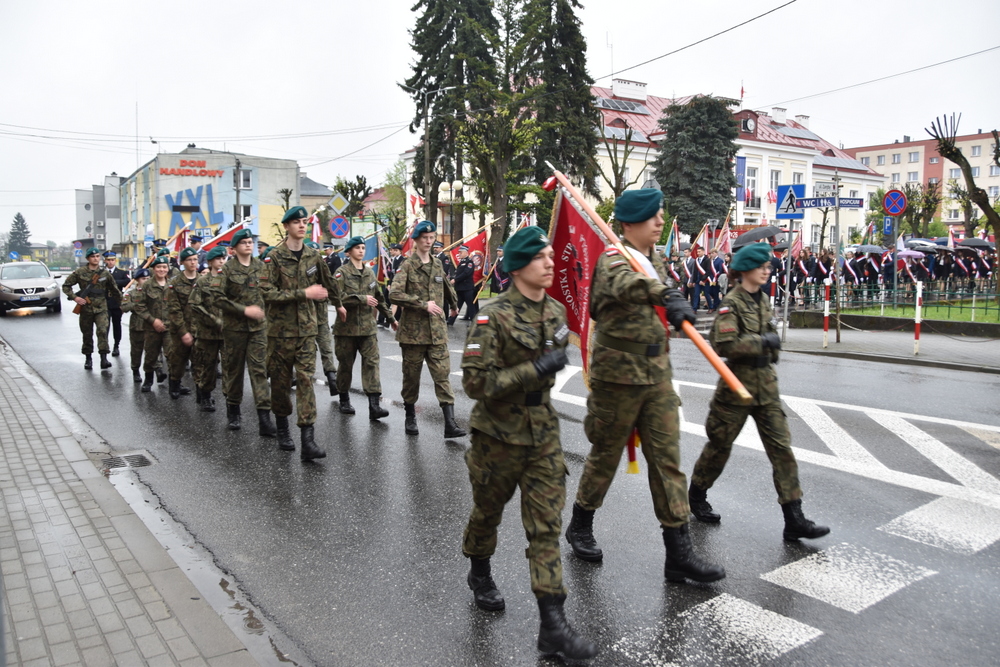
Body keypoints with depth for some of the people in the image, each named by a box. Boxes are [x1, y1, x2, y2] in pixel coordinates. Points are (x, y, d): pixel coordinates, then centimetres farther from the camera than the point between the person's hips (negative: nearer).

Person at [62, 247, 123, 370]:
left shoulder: (105, 273, 3)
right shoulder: (80, 272, -1)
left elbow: (114, 289, 12)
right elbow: (66, 285, 5)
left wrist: (121, 301, 16)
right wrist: (74, 297, -7)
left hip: (101, 309, 0)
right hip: (86, 308, 0)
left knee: (103, 331, -17)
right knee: (87, 334, 10)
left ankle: (104, 358, -18)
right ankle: (88, 358, 24)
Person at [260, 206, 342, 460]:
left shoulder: (314, 256, 6)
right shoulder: (274, 257, -6)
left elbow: (329, 283, 23)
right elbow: (268, 293, -16)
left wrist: (338, 304, 36)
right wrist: (304, 293, -18)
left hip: (306, 329, 2)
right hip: (280, 329, -2)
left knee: (306, 380, -6)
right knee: (280, 381, 8)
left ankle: (307, 441, -10)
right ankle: (282, 429, 29)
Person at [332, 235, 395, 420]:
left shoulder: (369, 273, 12)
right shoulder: (341, 273, -4)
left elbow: (379, 298, 21)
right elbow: (337, 297, -18)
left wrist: (390, 318, 24)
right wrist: (362, 299, -19)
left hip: (367, 326, 3)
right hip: (346, 326, -3)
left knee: (372, 362, -7)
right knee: (346, 364, 8)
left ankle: (374, 405, -11)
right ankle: (344, 401, 25)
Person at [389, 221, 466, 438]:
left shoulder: (438, 265, 11)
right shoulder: (407, 266, -5)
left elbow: (447, 288, 30)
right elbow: (394, 294, -19)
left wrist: (454, 305, 43)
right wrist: (424, 304, -21)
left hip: (437, 332, 3)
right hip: (413, 331, -3)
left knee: (442, 375, -4)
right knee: (411, 376, 8)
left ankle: (450, 423, -8)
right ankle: (410, 417, 26)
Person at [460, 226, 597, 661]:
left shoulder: (556, 312, 2)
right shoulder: (494, 318, -18)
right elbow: (475, 382, -23)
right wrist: (535, 370, -27)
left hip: (544, 433, 5)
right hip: (498, 434, -4)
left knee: (547, 524, 1)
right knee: (488, 511, 18)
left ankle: (552, 624, 6)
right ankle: (479, 574, 47)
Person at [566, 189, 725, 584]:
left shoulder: (655, 262, 12)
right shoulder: (613, 258, -14)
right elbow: (625, 284, -37)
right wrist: (667, 297, -48)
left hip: (657, 374, 7)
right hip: (618, 373, -7)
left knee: (668, 460, 4)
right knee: (606, 454, 8)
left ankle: (679, 554, 10)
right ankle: (580, 526, 32)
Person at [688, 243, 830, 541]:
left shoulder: (763, 301, 11)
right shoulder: (731, 303, -13)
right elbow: (723, 344, -24)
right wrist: (763, 342, -20)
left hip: (766, 387, 7)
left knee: (781, 448, 1)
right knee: (720, 445, 8)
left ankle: (794, 519, 4)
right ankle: (697, 497, 30)